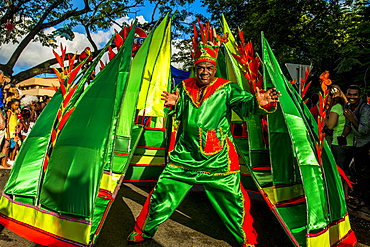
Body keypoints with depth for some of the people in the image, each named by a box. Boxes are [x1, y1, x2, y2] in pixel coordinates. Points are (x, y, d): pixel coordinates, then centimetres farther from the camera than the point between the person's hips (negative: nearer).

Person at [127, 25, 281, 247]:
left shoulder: (226, 88, -7)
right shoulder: (185, 86, 5)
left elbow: (244, 104, -22)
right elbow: (179, 113, 6)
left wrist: (259, 103, -44)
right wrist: (173, 105, -17)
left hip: (218, 160, -2)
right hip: (184, 156, 3)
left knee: (234, 201, 8)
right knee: (161, 196, 9)